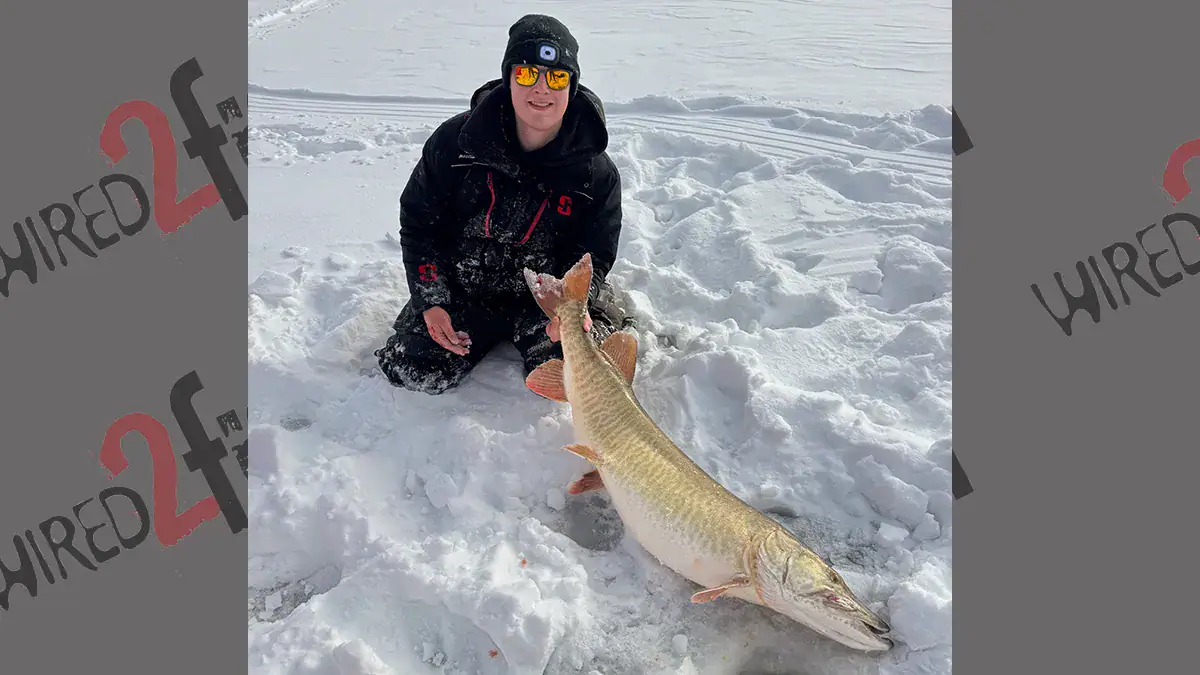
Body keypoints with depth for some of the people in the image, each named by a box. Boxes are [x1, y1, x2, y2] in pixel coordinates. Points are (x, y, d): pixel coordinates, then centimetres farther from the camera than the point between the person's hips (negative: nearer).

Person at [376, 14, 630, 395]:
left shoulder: (596, 172, -12)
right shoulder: (456, 140, -12)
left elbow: (594, 255, -4)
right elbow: (418, 220, -1)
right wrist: (431, 300, -9)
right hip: (462, 288, 2)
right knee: (413, 372, -11)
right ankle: (490, 335, 19)